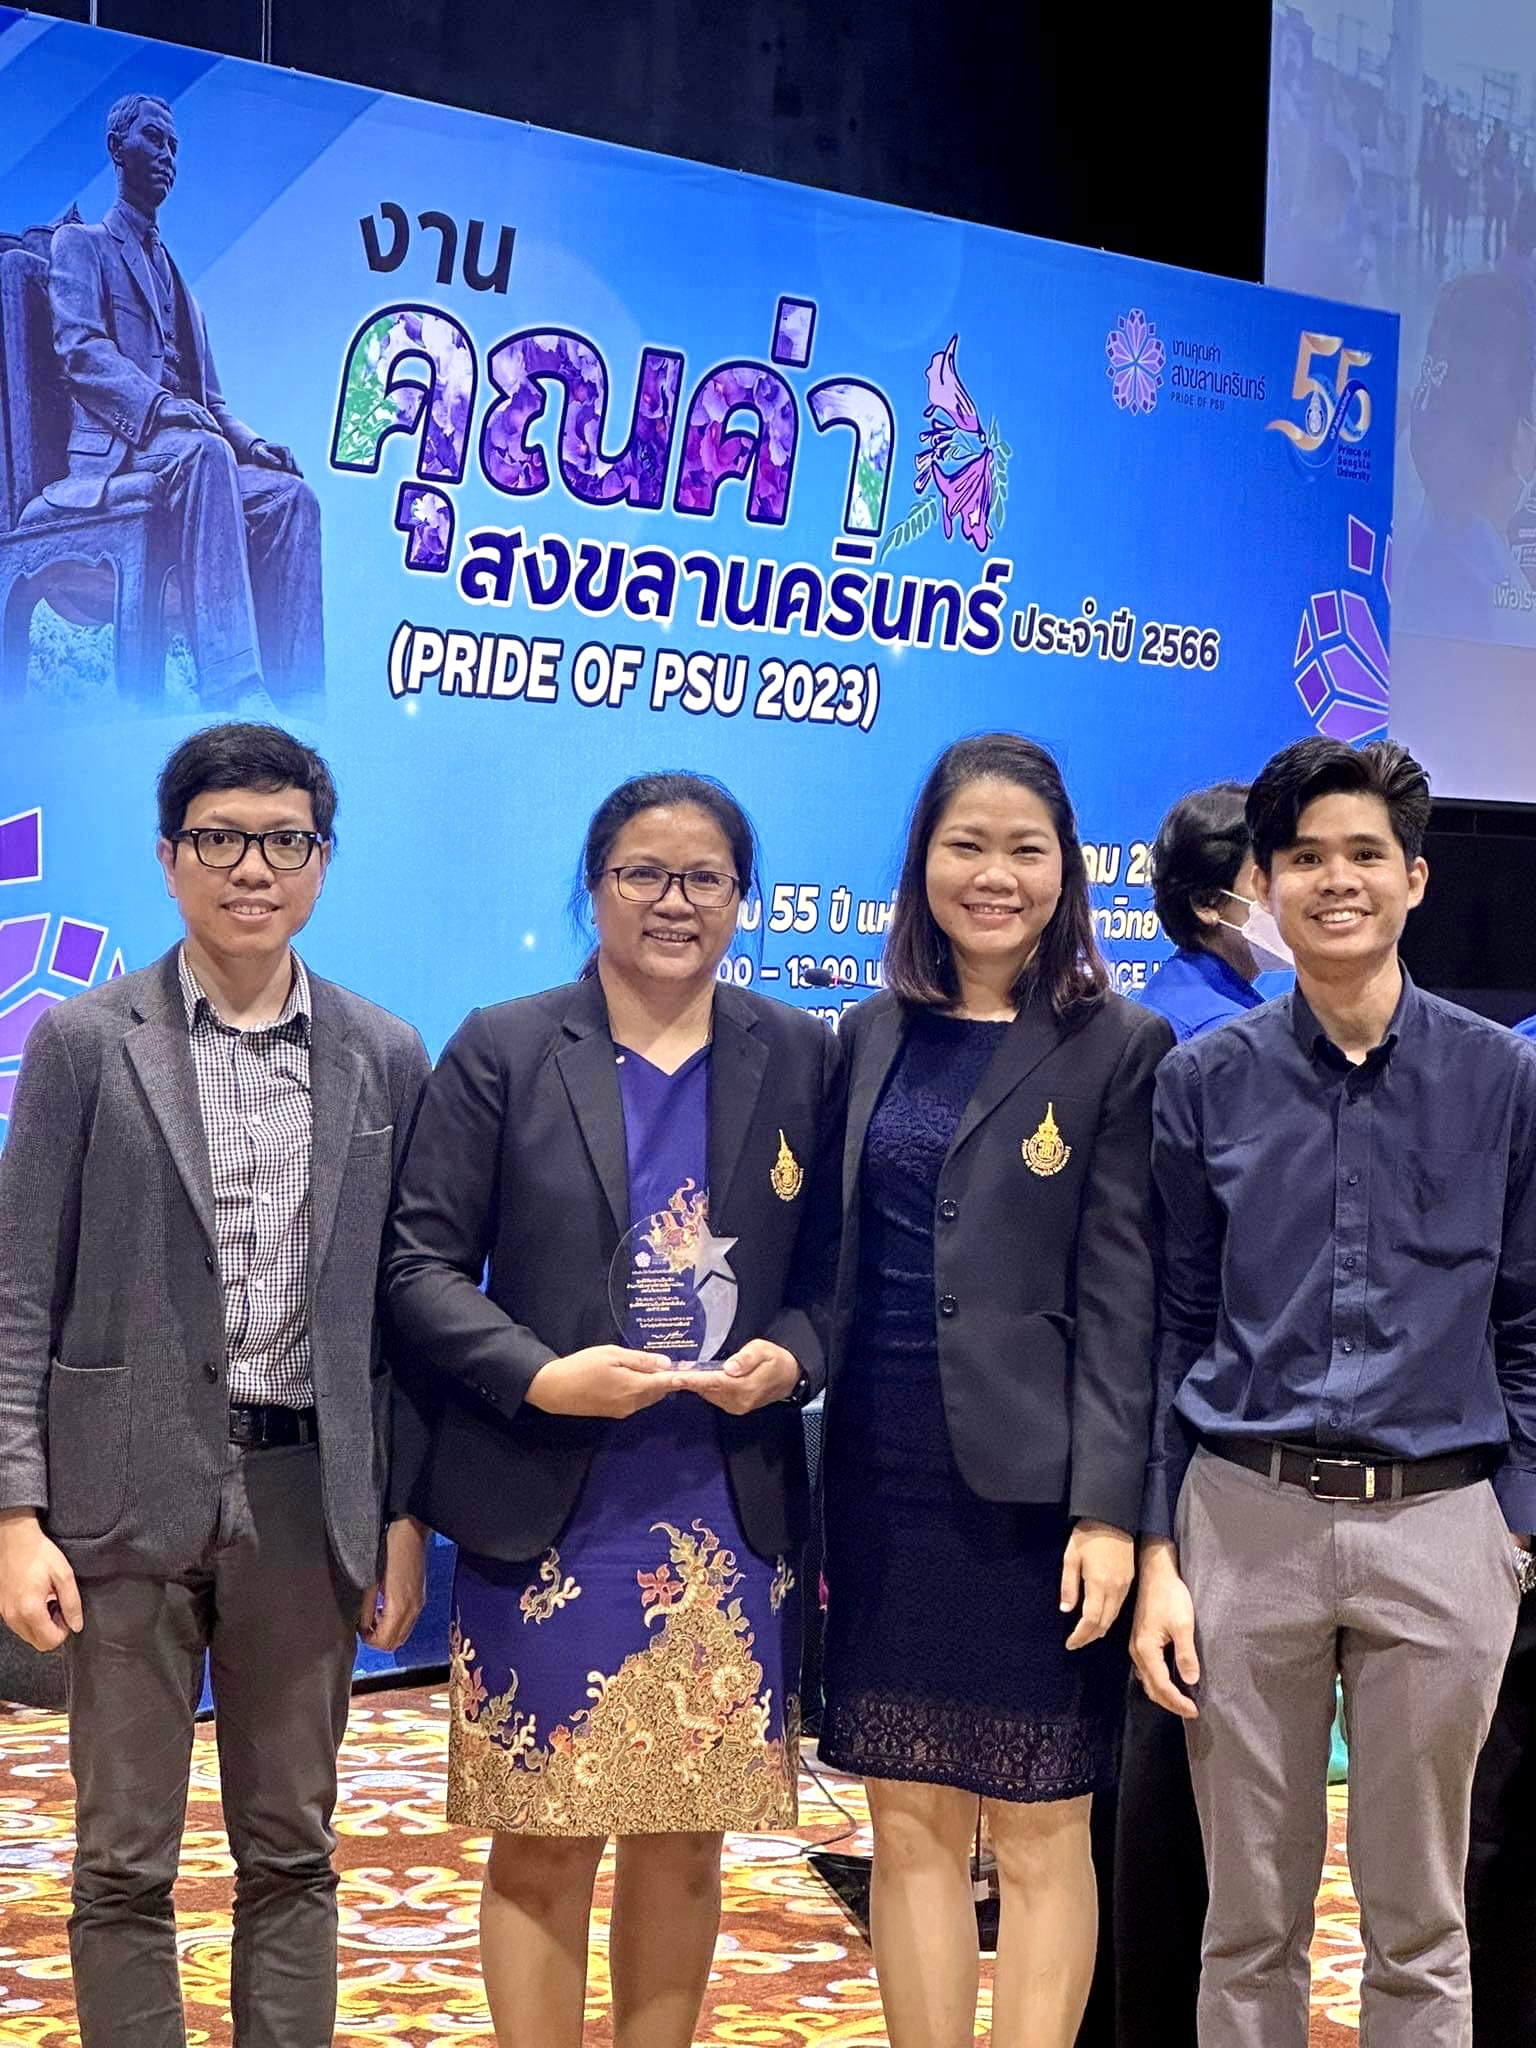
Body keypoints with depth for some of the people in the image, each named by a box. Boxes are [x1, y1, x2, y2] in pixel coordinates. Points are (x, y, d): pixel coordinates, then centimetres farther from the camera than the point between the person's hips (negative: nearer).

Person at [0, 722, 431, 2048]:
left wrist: (406, 1515, 5)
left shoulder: (385, 1058, 6)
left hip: (307, 1495, 2)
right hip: (132, 1492, -2)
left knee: (291, 1852, 10)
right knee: (125, 1862, 5)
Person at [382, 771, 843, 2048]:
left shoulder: (800, 1060, 6)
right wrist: (540, 1376, -17)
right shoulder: (502, 1052, 0)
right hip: (546, 1510, -2)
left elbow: (833, 1270, 9)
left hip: (729, 1513, 2)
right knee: (544, 1845, 2)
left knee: (686, 1846, 10)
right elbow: (423, 1263, -3)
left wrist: (789, 1357, -11)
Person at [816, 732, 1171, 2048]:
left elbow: (1121, 1298, -7)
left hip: (1031, 1489, -4)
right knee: (911, 1830, 10)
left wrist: (1108, 1510, -14)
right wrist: (819, 1490, 8)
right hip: (885, 1485, 4)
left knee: (1039, 1838, 4)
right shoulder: (875, 1037, 9)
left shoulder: (1118, 1049, -3)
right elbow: (840, 1268, 11)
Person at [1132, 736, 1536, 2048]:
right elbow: (1170, 1332, 5)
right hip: (1248, 1516, 0)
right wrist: (1156, 1558, -1)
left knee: (1421, 1925, 10)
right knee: (1251, 1921, 9)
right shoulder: (1205, 1082, 3)